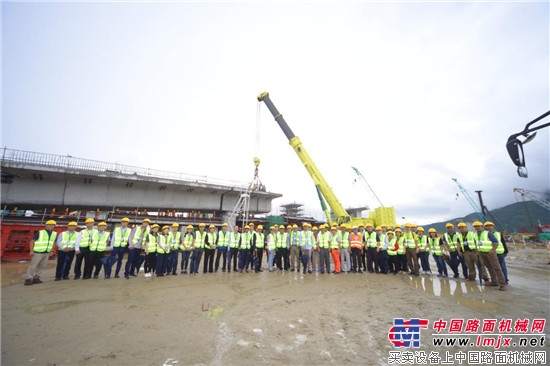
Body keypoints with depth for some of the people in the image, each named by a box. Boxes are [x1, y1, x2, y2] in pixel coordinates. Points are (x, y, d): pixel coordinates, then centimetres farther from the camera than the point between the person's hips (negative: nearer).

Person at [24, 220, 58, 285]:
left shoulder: (54, 234, 4)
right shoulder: (40, 233, -11)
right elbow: (32, 241, -8)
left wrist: (51, 251, 11)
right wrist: (31, 251, -13)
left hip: (46, 253, 5)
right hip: (38, 252, -5)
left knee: (42, 266, 9)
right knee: (33, 266, -4)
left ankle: (35, 278, 19)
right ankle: (28, 279, 5)